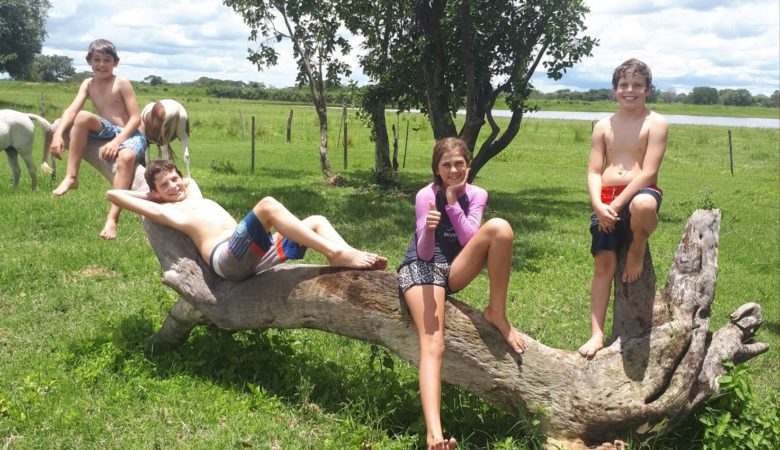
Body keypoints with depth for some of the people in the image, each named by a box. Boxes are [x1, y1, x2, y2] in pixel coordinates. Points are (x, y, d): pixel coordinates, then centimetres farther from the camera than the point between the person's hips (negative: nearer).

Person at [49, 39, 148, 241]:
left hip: (130, 134, -4)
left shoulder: (121, 83, -5)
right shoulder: (88, 84, 9)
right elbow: (71, 111, -5)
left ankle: (112, 219, -42)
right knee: (82, 117, -23)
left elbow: (136, 118, -11)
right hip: (108, 131, 5)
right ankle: (71, 177, -19)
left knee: (126, 156, -38)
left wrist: (117, 142, -23)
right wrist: (58, 134, -23)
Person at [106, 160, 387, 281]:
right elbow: (113, 194, 17)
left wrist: (182, 183, 42)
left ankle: (350, 256, -26)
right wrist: (150, 193, 29)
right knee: (267, 204, -31)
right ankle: (336, 254, -41)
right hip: (227, 257, -9)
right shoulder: (164, 211, 17)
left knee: (317, 221, 1)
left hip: (256, 255, 9)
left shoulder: (203, 201, 37)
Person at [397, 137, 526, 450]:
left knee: (500, 228, -25)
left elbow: (470, 240, -11)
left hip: (455, 270, 4)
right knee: (433, 346, -29)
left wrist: (453, 203, -17)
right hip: (421, 268, -4)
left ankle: (496, 313, -14)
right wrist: (428, 228, -35)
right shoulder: (426, 196, -9)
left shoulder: (477, 195, 2)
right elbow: (424, 253, -15)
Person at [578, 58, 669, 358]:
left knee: (642, 206, -41)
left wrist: (616, 204, -18)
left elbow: (648, 171, -10)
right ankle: (597, 334, 3)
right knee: (604, 263, -3)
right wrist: (599, 206, -12)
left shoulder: (655, 123, 0)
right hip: (605, 201, 4)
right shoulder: (603, 126, 12)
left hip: (640, 193, -4)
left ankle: (638, 250, -6)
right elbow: (594, 172, 7)